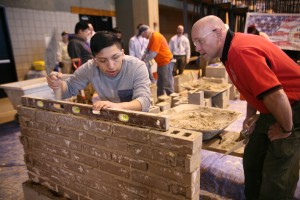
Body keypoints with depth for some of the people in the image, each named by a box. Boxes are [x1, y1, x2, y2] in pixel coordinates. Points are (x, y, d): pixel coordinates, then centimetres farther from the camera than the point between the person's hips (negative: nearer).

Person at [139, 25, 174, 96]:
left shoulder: (156, 37, -19)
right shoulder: (152, 37, 12)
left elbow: (153, 54, -23)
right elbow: (147, 51, 17)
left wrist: (143, 61, -12)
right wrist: (141, 59, 6)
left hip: (166, 62, -10)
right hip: (161, 62, 10)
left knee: (167, 84, -6)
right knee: (160, 84, 15)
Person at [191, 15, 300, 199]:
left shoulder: (241, 50, -29)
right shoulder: (232, 49, 3)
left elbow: (275, 95, -34)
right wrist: (250, 115, 18)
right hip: (271, 111, 9)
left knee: (276, 179, -3)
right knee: (252, 162, 16)